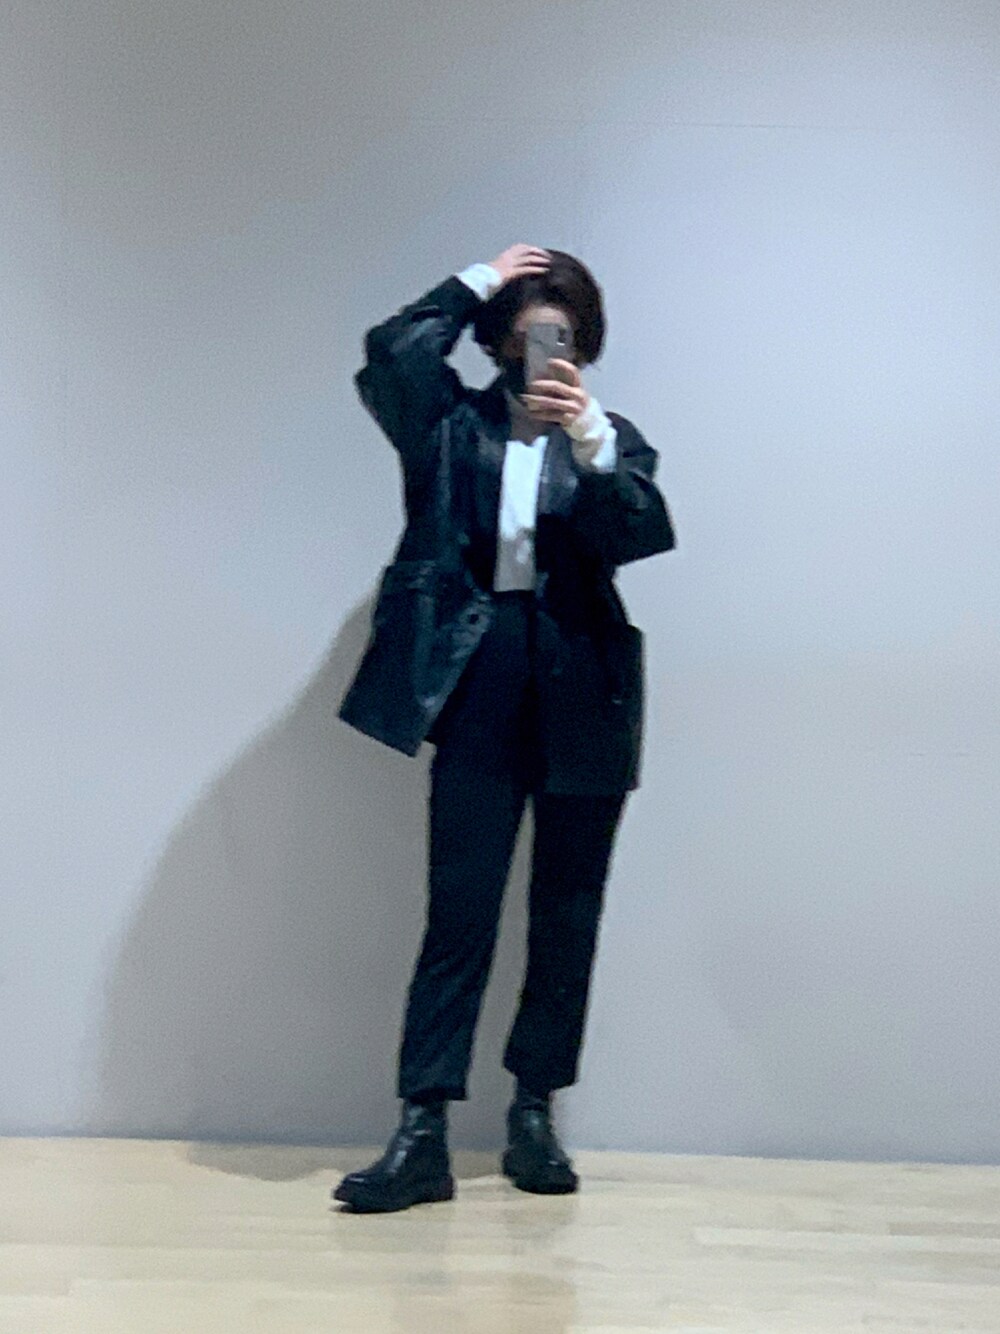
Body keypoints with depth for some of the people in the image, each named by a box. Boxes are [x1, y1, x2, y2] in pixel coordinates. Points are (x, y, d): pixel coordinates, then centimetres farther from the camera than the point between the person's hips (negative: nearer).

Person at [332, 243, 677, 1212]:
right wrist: (474, 285, -1)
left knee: (567, 912, 7)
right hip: (478, 681, -1)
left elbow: (644, 535, -9)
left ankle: (535, 1113, 19)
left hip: (581, 690, 2)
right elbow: (387, 359, -10)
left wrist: (590, 438, -24)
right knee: (458, 907, -5)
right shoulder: (453, 424, 9)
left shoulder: (610, 439, 10)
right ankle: (422, 1135, -3)